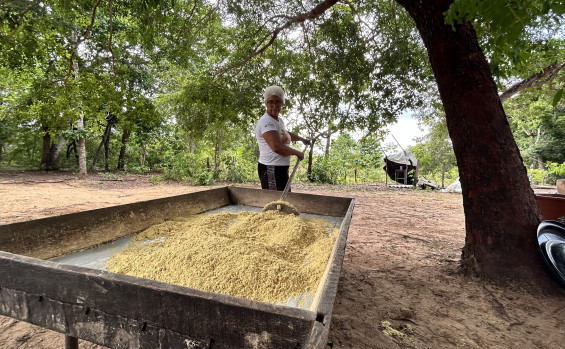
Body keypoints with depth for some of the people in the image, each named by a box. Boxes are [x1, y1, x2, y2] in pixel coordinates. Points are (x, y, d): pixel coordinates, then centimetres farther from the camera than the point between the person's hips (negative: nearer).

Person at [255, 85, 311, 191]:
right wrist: (298, 153, -13)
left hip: (281, 168, 10)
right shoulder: (266, 122, -15)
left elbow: (286, 134, 40)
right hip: (271, 169, -10)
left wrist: (302, 139, 52)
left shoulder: (278, 120, 18)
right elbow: (277, 147, -27)